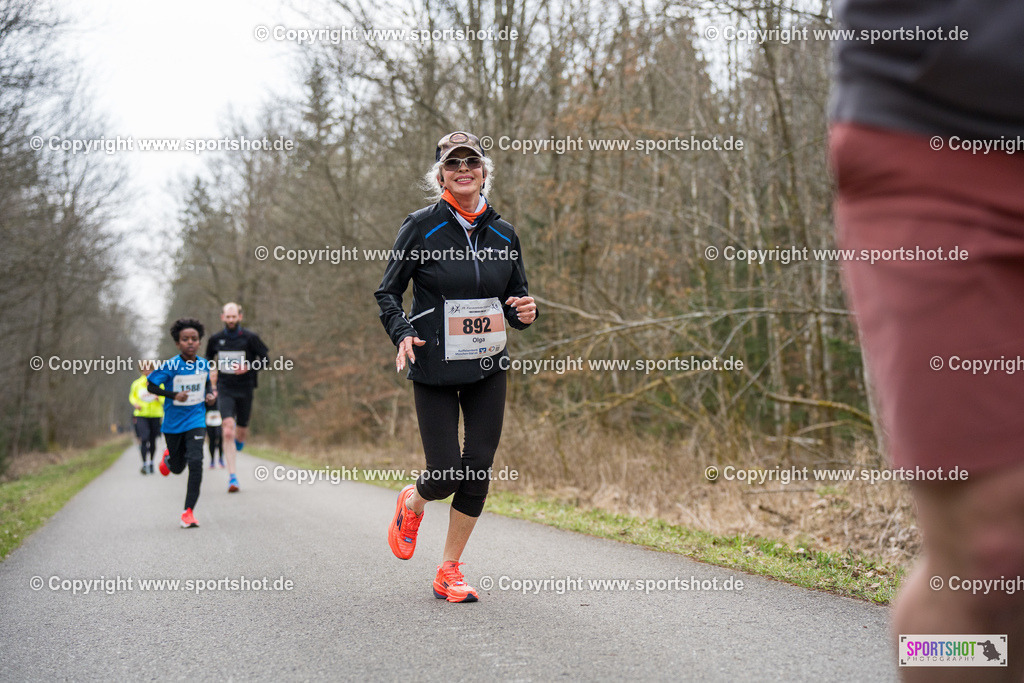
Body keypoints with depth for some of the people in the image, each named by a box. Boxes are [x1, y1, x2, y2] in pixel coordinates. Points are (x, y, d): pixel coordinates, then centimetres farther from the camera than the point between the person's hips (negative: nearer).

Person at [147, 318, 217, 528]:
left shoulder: (204, 364, -2)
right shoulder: (170, 366, -14)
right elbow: (151, 386, -9)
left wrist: (210, 394, -3)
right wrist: (174, 395, -22)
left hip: (196, 421, 1)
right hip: (173, 423, -1)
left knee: (195, 462, -17)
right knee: (177, 468, 13)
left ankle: (189, 511, -11)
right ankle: (168, 458, 52)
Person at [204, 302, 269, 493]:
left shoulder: (250, 338, -3)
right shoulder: (215, 339, 4)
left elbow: (264, 358, 2)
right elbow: (208, 361, 19)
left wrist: (248, 367, -16)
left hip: (245, 390, 0)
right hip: (224, 390, 0)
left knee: (241, 431, 8)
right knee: (228, 431, -14)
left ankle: (239, 439, 50)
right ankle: (232, 476, -12)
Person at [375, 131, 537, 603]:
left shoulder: (503, 234, 7)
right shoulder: (421, 227, -4)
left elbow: (516, 297, 15)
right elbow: (387, 293, 0)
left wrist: (524, 312, -8)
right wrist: (402, 335, -17)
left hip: (488, 369, 4)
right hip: (434, 369, -3)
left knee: (478, 471, 0)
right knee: (445, 476, -7)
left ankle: (449, 571, 16)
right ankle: (411, 503, 31)